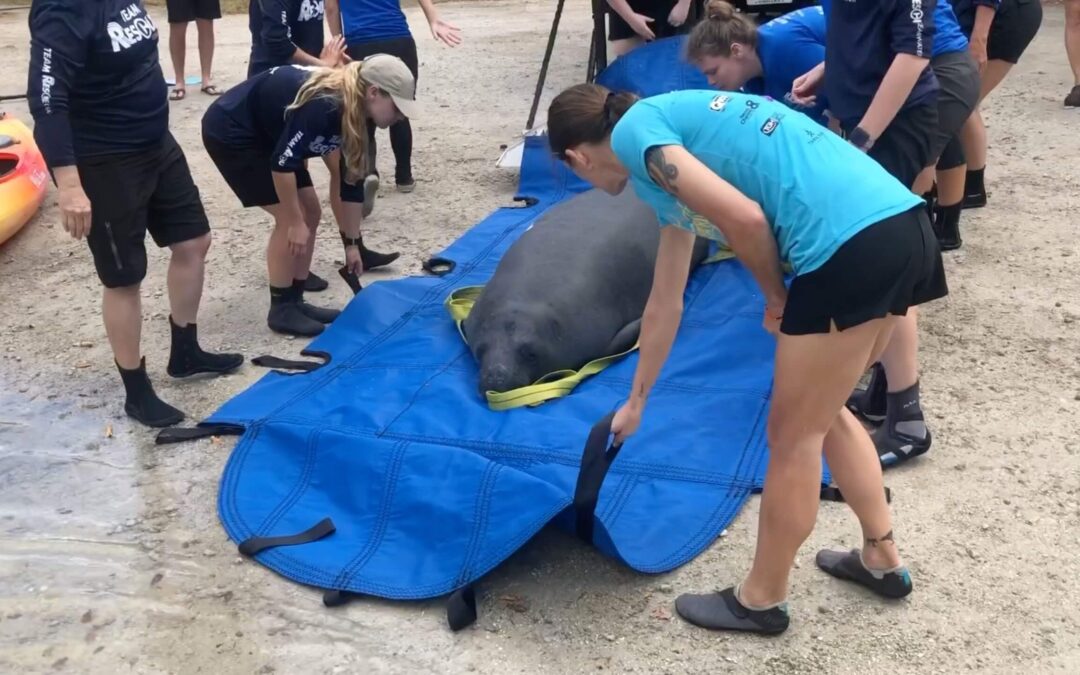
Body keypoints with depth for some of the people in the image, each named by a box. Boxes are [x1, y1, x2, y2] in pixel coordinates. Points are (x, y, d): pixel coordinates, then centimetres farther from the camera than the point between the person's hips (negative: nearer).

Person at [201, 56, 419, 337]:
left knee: (310, 212, 6)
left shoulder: (353, 113, -4)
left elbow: (349, 180, 4)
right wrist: (296, 223, -20)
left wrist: (352, 243, 8)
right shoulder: (323, 106, -32)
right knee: (290, 218, -10)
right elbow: (281, 163, -29)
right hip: (230, 132, -9)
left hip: (263, 132, 9)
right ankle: (281, 310, 3)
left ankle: (295, 301, 16)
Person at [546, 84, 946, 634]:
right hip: (900, 226, 9)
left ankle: (761, 599, 27)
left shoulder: (634, 131, 1)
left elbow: (745, 218, -14)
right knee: (822, 413, 27)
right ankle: (882, 558, 42)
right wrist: (636, 400, 45)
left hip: (851, 244, -9)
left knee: (792, 436, 8)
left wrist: (775, 296, 6)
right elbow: (665, 305, 36)